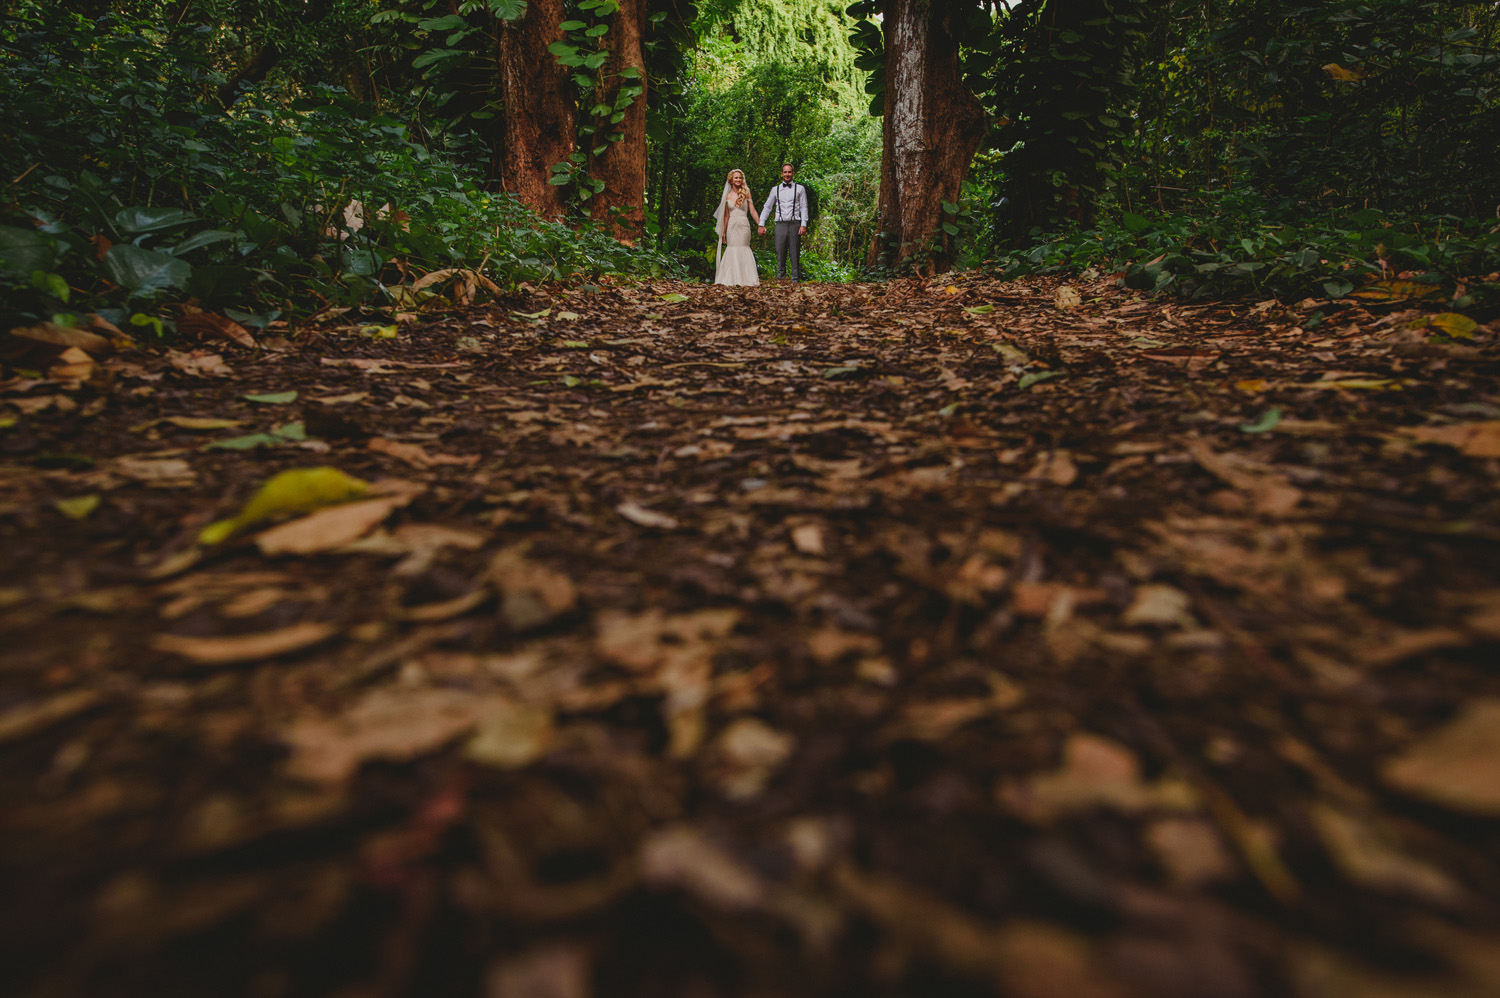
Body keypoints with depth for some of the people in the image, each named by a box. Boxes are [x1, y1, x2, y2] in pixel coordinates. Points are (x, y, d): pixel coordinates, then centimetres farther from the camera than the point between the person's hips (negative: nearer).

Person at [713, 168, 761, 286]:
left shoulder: (746, 194, 4)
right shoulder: (727, 196, 10)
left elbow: (752, 211, 2)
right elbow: (726, 216, 14)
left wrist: (760, 225, -6)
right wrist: (723, 233, 13)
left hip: (743, 225, -2)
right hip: (731, 227, 2)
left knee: (743, 250, -4)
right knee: (732, 251, -2)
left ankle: (744, 279, 1)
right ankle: (732, 279, 2)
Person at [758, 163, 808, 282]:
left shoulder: (800, 189, 10)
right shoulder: (775, 189, 15)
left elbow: (804, 208, 5)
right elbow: (767, 207, 16)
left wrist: (803, 225, -7)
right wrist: (761, 224, 7)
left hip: (794, 224, -2)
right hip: (780, 225, 2)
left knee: (795, 254, -2)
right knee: (780, 254, 0)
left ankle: (796, 280, 0)